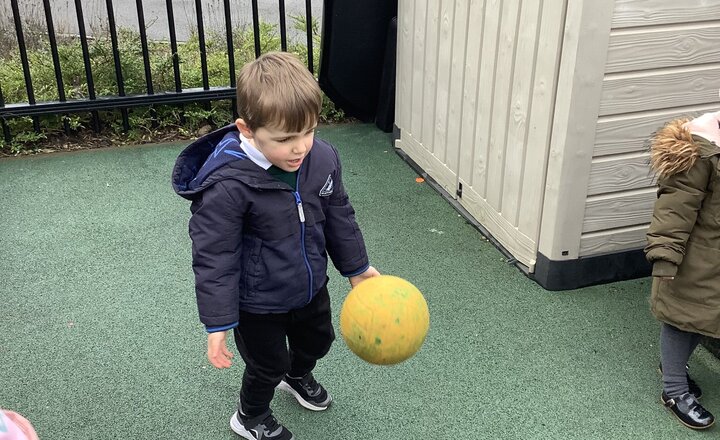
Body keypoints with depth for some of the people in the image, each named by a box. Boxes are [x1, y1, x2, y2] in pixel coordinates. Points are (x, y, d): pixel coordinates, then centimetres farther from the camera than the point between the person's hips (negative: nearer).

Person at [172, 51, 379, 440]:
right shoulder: (227, 185, -33)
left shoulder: (322, 158, -15)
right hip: (258, 305, -6)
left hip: (311, 288, 6)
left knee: (318, 340, 30)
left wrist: (357, 267, 12)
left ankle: (298, 376, 65)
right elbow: (213, 258, -25)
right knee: (267, 366, 17)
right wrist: (218, 323, -21)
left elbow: (339, 217, 2)